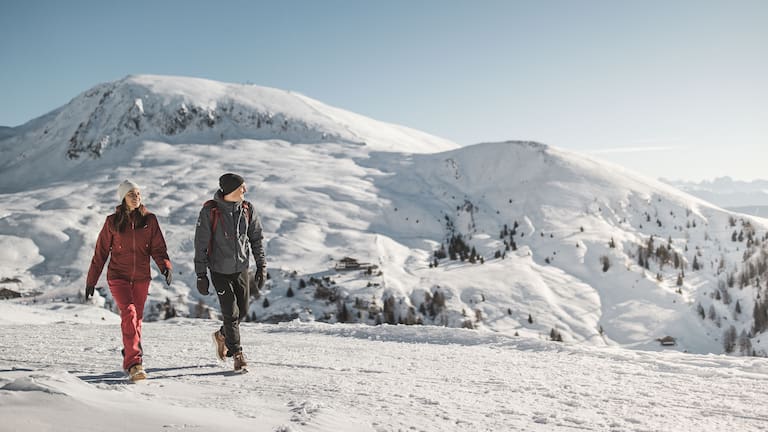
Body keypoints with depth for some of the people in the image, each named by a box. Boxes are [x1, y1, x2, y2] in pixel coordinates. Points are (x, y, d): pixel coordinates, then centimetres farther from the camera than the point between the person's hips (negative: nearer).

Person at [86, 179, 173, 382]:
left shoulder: (149, 219, 3)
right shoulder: (113, 221, 0)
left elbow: (158, 248, 1)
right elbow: (100, 253, 5)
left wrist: (166, 266, -19)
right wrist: (91, 281, 7)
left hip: (141, 277, 3)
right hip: (118, 276, -3)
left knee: (137, 317, 11)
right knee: (129, 313, -19)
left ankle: (130, 357, 32)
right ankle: (134, 363, -23)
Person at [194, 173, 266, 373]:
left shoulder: (247, 209, -3)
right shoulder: (210, 211, -15)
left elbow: (256, 239, 6)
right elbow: (200, 245, -9)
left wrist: (261, 266, 2)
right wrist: (201, 275, -10)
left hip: (241, 268, 4)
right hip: (220, 271, -4)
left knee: (242, 311, 11)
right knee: (231, 313, -4)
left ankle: (222, 335, 40)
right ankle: (237, 354, 12)